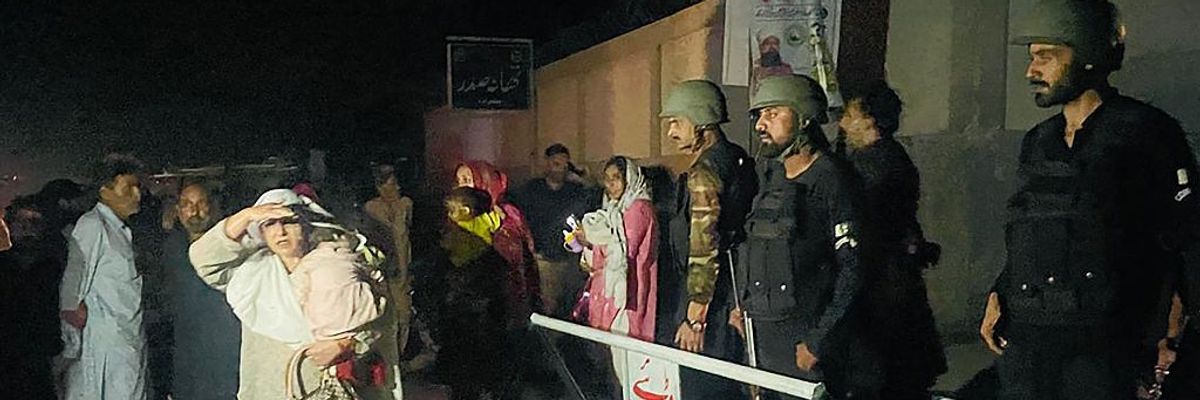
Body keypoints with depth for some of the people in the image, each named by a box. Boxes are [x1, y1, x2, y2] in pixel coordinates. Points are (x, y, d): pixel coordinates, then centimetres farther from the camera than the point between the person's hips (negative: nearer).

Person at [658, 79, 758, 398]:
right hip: (737, 295, 10)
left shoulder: (704, 172, -18)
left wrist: (694, 316, -19)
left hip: (711, 299, -9)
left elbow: (704, 249, -22)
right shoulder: (739, 159, 11)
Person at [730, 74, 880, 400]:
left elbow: (852, 269, -14)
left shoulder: (831, 179, -11)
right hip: (763, 337, 7)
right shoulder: (770, 178, 12)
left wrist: (817, 341, -16)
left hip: (807, 342, -7)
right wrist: (742, 304, 11)